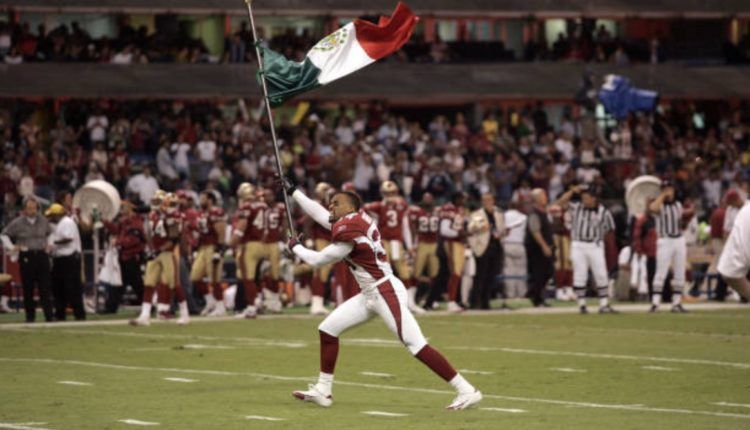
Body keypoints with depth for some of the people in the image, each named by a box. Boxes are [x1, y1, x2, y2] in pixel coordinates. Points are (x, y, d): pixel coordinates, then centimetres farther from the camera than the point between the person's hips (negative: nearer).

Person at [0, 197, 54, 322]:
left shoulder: (43, 221, 8)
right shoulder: (18, 223, 0)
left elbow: (51, 233, 26)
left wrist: (49, 245, 12)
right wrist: (11, 247, -1)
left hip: (42, 255, 1)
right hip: (26, 257, -1)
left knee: (45, 288, -4)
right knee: (28, 288, 2)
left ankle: (49, 315, -6)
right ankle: (30, 315, 10)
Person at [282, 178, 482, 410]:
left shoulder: (349, 230, -15)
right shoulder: (350, 222, 11)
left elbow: (318, 259, -8)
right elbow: (321, 215, 28)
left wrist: (295, 247, 10)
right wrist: (293, 191, 35)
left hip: (387, 292, -10)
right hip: (370, 295, 10)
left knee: (417, 346, -17)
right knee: (327, 329, 12)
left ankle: (467, 391, -18)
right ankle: (322, 391, 19)